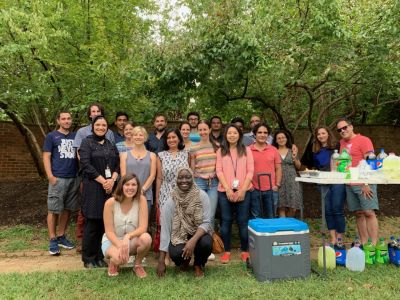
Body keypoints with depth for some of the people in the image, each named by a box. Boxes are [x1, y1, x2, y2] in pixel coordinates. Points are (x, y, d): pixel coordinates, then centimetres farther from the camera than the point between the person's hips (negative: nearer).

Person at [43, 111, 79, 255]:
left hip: (74, 178, 4)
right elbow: (46, 157, -1)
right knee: (54, 210, -1)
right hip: (58, 178, -4)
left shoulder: (75, 136, 14)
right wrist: (50, 176, -12)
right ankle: (53, 240, 8)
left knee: (67, 209, 9)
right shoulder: (51, 136, 3)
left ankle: (61, 236, 21)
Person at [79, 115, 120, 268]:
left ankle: (99, 256, 18)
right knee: (92, 223, -2)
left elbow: (117, 164, 10)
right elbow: (86, 164, -10)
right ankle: (88, 258, 12)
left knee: (104, 223, 5)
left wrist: (112, 180, -8)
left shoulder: (111, 145, 16)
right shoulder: (87, 142, 1)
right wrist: (103, 181, -13)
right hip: (92, 188, -4)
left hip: (109, 187, 5)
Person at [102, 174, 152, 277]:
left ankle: (137, 264, 0)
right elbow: (109, 231, -14)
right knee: (119, 258, -36)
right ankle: (113, 262, 6)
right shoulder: (110, 203, -16)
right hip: (112, 241, -2)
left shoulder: (141, 200, -14)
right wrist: (120, 246, -30)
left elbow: (143, 228, -18)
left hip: (132, 240, 2)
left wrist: (128, 236, -35)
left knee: (146, 238, -32)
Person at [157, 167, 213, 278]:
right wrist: (161, 261, -15)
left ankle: (198, 265, 5)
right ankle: (185, 260, 12)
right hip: (179, 237, 0)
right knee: (176, 254, -30)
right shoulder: (170, 202, -15)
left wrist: (193, 241, -34)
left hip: (198, 234, 0)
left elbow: (206, 222, -16)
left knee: (206, 243, -32)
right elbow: (165, 231, -14)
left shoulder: (202, 196, -16)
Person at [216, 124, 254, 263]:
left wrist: (243, 190, -9)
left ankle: (245, 251, 16)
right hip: (225, 191, 1)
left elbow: (250, 171, 1)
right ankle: (227, 251, 15)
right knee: (226, 220, 4)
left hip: (243, 191, 0)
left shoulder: (246, 150, 7)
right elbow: (219, 171, 0)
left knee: (243, 221, 2)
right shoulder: (220, 151, 8)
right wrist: (228, 189, -11)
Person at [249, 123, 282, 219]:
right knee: (255, 218, 9)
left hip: (271, 190, 2)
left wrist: (277, 185, 0)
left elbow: (278, 168, 8)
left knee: (271, 218, 12)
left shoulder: (273, 150, 5)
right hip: (253, 190, -2)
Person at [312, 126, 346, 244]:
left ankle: (339, 238, 7)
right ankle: (333, 238, 15)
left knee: (337, 210, -4)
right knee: (328, 210, 6)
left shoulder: (336, 147, 0)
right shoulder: (316, 151, 14)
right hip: (324, 182, 5)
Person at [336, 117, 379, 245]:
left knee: (369, 212, -9)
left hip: (364, 183, -6)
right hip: (350, 184, 6)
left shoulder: (364, 140, -4)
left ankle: (374, 244, -6)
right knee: (358, 214, 8)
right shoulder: (342, 143, 16)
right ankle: (363, 243, 14)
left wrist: (366, 184, -17)